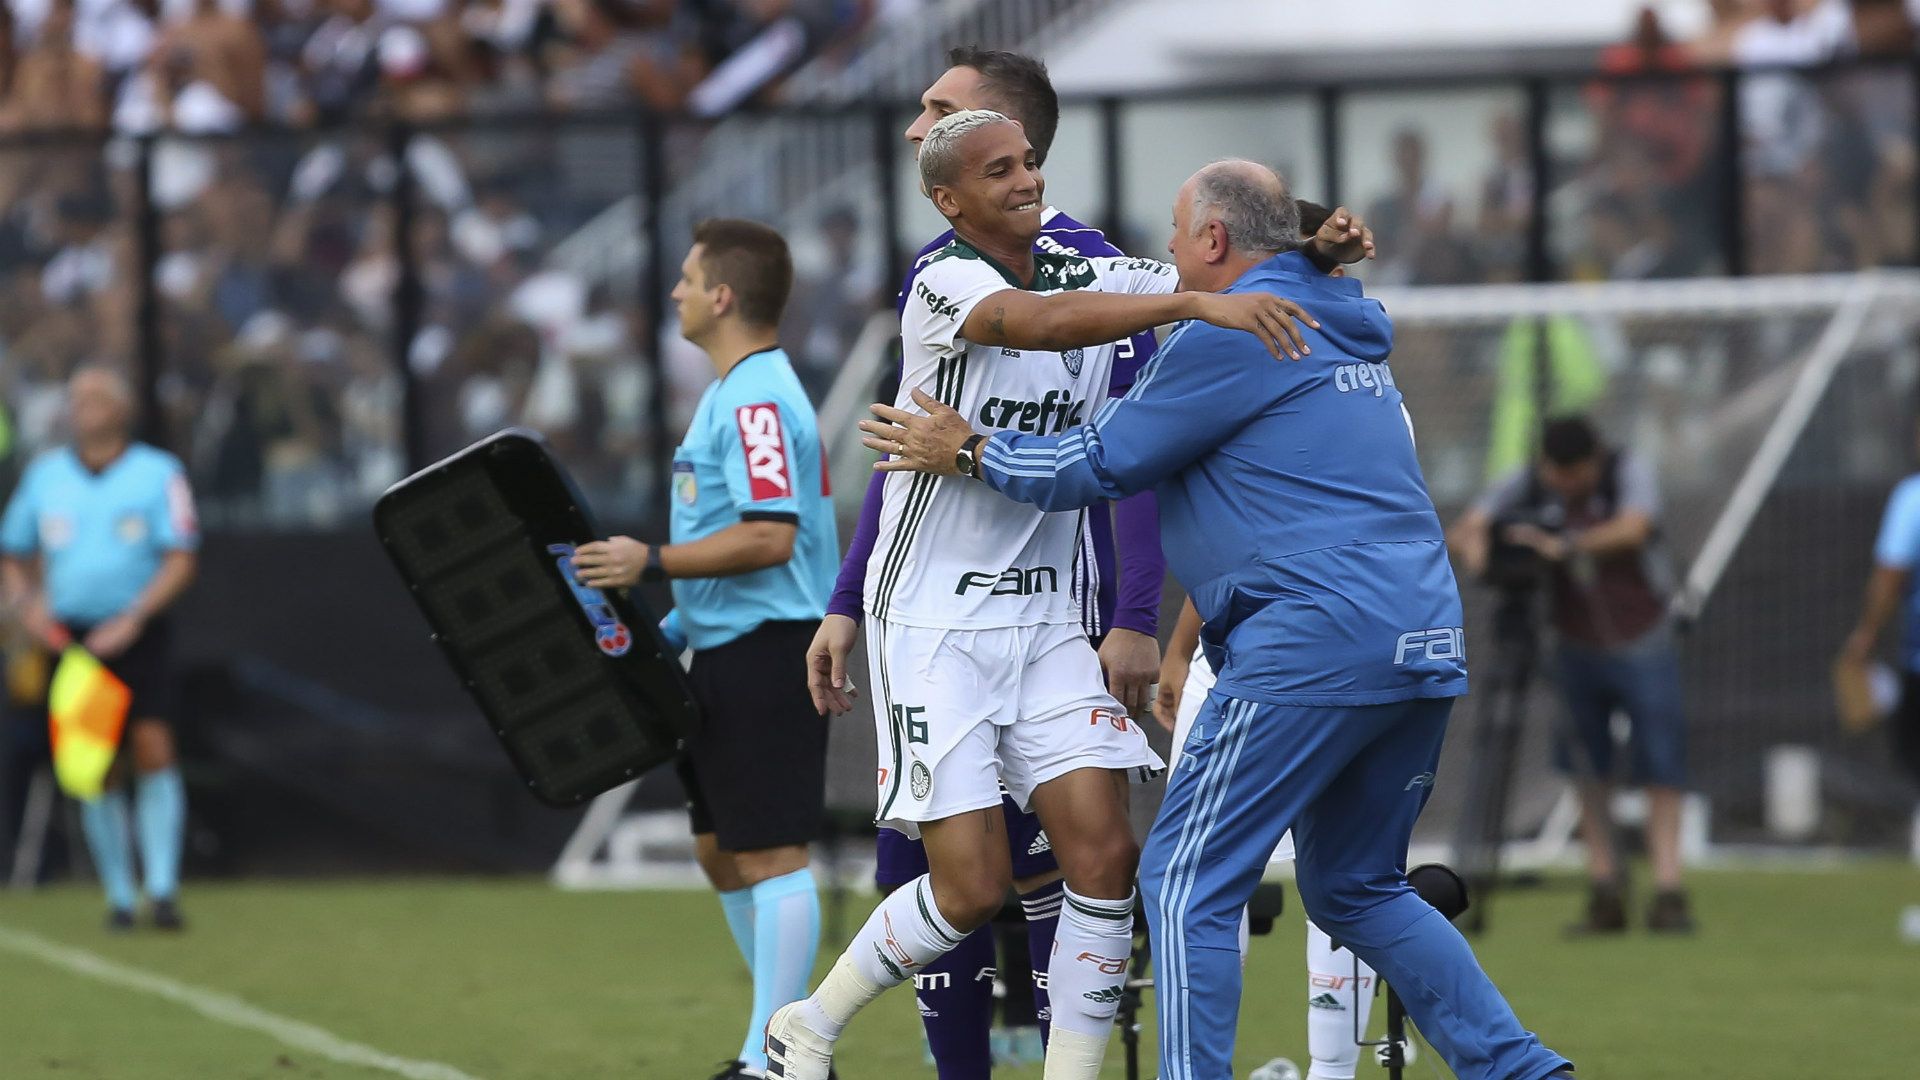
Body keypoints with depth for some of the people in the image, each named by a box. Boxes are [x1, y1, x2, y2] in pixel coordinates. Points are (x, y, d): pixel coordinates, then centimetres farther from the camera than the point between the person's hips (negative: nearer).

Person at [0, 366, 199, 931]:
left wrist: (134, 618, -18)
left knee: (153, 750, -16)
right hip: (72, 638, 2)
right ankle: (119, 896, 9)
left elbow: (180, 561, -5)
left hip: (138, 635, -2)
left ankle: (162, 891, -16)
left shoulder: (159, 473, 1)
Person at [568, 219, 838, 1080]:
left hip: (767, 652, -11)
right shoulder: (734, 392, 17)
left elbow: (769, 536, -24)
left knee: (768, 852, -9)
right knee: (719, 848, 15)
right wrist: (677, 623, 20)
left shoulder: (757, 399, -17)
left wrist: (652, 564, -21)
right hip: (729, 649, 11)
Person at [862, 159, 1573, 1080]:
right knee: (1357, 889, 19)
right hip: (1423, 642, 9)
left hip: (1312, 644, -9)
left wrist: (965, 452, 14)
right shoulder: (1342, 333, 22)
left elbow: (1101, 463, 1)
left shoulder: (1231, 336, -5)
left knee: (1186, 883, -3)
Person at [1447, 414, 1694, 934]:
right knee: (1588, 772, 0)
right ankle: (1604, 891, 3)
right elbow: (1465, 528, -17)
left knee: (1661, 771, -8)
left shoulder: (1630, 473, -16)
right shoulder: (1525, 485, -8)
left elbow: (1632, 529, -35)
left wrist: (1566, 545, -48)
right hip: (1577, 650, 3)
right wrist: (1474, 545, -41)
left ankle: (1668, 891, -10)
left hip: (1643, 648, -3)